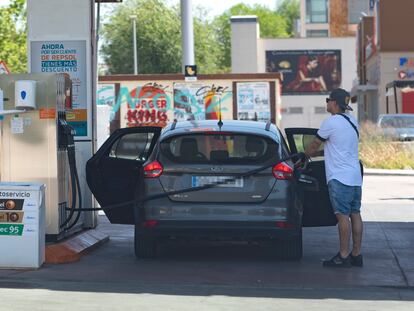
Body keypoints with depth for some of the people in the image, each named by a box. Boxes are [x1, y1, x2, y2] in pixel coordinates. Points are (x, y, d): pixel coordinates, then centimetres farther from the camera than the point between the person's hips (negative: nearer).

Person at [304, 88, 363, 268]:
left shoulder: (331, 122, -11)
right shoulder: (352, 121, 15)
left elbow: (314, 146, -1)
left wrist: (306, 155, 19)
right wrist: (315, 151, 26)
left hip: (339, 178, -8)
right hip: (355, 176, 8)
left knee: (343, 216, -7)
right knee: (355, 214, 8)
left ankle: (343, 256, -6)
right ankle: (356, 255, 12)